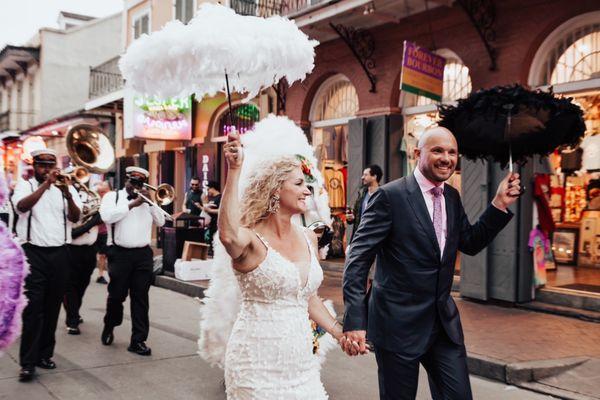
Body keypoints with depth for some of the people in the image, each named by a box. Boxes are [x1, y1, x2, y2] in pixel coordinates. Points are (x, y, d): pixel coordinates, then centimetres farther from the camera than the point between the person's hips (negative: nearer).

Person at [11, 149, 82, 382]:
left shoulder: (66, 187, 9)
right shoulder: (25, 186, 5)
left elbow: (75, 217, -5)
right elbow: (22, 206, -18)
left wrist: (67, 194, -22)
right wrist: (46, 184, -25)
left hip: (59, 254, 3)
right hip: (33, 253, -3)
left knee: (52, 307, 8)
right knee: (33, 307, -6)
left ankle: (45, 354, 19)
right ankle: (28, 362, -3)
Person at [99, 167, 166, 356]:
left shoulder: (146, 200, 14)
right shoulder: (112, 196, 4)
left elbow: (160, 221, 6)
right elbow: (107, 216, -15)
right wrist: (132, 204, -13)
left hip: (143, 254, 3)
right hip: (120, 253, -3)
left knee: (140, 299, 3)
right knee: (117, 296, 5)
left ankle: (138, 340, 8)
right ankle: (109, 327, 33)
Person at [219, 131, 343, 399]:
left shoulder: (308, 239, 6)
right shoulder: (252, 239, -14)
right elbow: (229, 235, -39)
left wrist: (340, 333, 15)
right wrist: (234, 171, -37)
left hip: (301, 361, 6)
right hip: (258, 363, -6)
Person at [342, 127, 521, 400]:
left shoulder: (452, 197, 8)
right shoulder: (390, 196, -14)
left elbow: (470, 244, 15)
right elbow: (358, 258, -16)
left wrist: (500, 204, 3)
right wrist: (355, 321, -23)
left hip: (444, 322, 6)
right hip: (399, 324, -6)